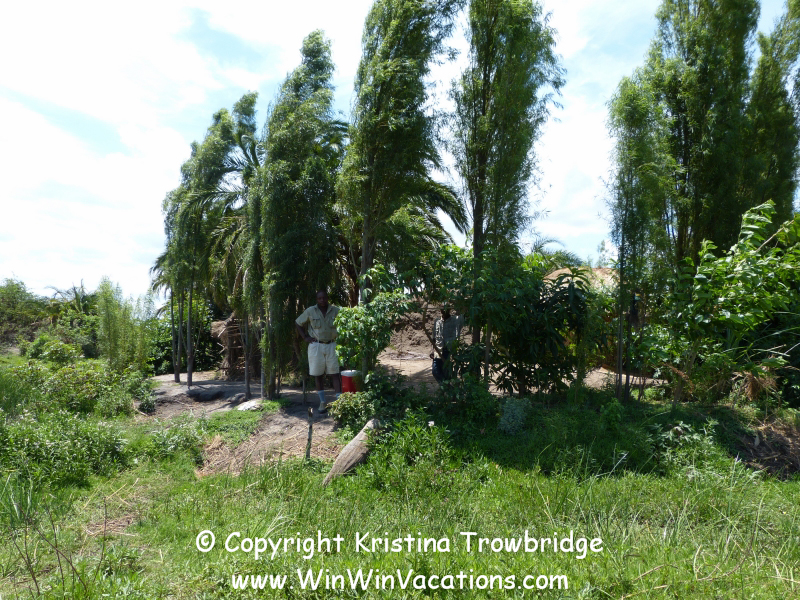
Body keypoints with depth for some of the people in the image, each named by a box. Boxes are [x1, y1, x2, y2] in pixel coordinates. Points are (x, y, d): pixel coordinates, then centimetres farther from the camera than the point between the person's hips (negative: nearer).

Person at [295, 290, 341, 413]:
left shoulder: (335, 311, -1)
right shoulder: (310, 311, -2)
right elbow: (297, 323, 8)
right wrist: (305, 337, 0)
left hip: (331, 346, 0)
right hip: (316, 346, 0)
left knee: (335, 374, -3)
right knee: (318, 375, 5)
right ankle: (322, 402, 16)